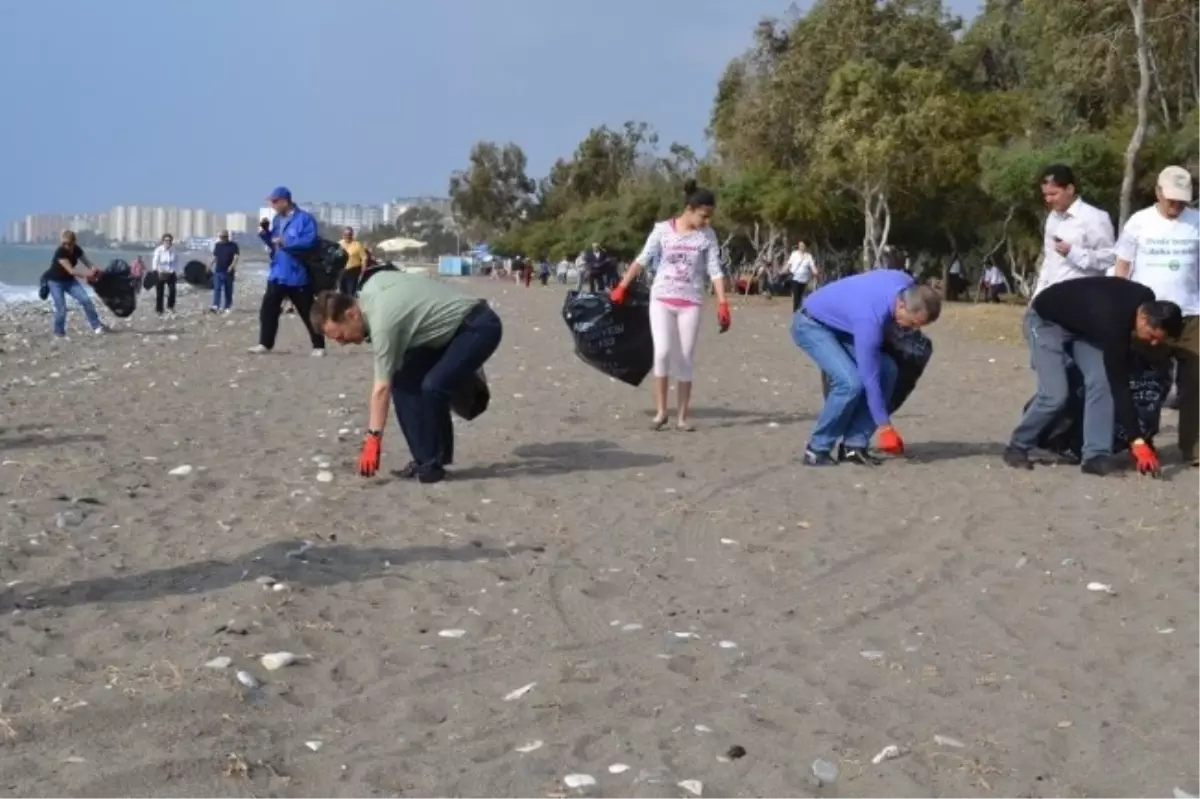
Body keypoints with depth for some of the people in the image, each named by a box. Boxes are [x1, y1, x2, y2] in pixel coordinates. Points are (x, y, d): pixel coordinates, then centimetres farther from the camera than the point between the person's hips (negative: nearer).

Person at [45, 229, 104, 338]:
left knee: (86, 300, -9)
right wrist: (88, 274, -39)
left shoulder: (77, 250, -11)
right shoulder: (60, 252, -30)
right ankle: (59, 333, 6)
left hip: (69, 280, 6)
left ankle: (96, 326, -1)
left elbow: (87, 263, -6)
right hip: (55, 281, -5)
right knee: (61, 308, -14)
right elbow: (71, 270, -36)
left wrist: (94, 270, -28)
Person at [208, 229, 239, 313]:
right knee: (217, 289, -9)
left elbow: (236, 257, -13)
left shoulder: (233, 245, -4)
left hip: (228, 272, -3)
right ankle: (215, 306, -18)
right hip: (218, 271, 3)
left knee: (228, 290, 6)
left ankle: (228, 307, 15)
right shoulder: (217, 245, 9)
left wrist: (232, 266, -26)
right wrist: (210, 266, 14)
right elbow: (214, 257, 17)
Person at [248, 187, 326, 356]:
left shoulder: (304, 218, -11)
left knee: (307, 312, 2)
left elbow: (310, 241, -22)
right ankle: (265, 343, 16)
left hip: (297, 275, -7)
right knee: (268, 309, 5)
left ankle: (319, 346, 10)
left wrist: (286, 242, -21)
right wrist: (265, 231, 2)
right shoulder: (277, 219, 12)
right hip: (277, 273, 7)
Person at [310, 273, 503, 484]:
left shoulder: (382, 321, -27)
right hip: (451, 326, 10)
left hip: (479, 327, -10)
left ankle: (434, 462, -10)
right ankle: (425, 458, 4)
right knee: (404, 382, 1)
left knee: (433, 387, -27)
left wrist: (373, 439, -19)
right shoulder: (372, 285, -3)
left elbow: (382, 388, -23)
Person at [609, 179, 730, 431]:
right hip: (662, 299, -1)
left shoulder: (707, 236, -1)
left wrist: (722, 303, -13)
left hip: (690, 302, 1)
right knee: (663, 352, -16)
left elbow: (715, 270, -4)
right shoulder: (663, 230, -4)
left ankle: (683, 416, 8)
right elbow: (642, 260, 1)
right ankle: (660, 410, -4)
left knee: (685, 359, 2)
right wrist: (621, 287, -1)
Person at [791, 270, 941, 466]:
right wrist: (884, 426, -23)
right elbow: (870, 377, -29)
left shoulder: (908, 285, -17)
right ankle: (816, 449, -10)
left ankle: (854, 445, -2)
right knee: (851, 382, -27)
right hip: (811, 325, -9)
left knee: (887, 370, -7)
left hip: (840, 324, 9)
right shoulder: (870, 317, -37)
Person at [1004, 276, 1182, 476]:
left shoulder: (1147, 300, -18)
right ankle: (1017, 448, 2)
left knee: (1101, 381, -12)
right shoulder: (1113, 322, -39)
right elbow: (1119, 384, -36)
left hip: (1081, 323, 7)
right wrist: (1137, 441, -35)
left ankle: (1095, 456, -10)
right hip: (1047, 320, -7)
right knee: (1055, 394, -18)